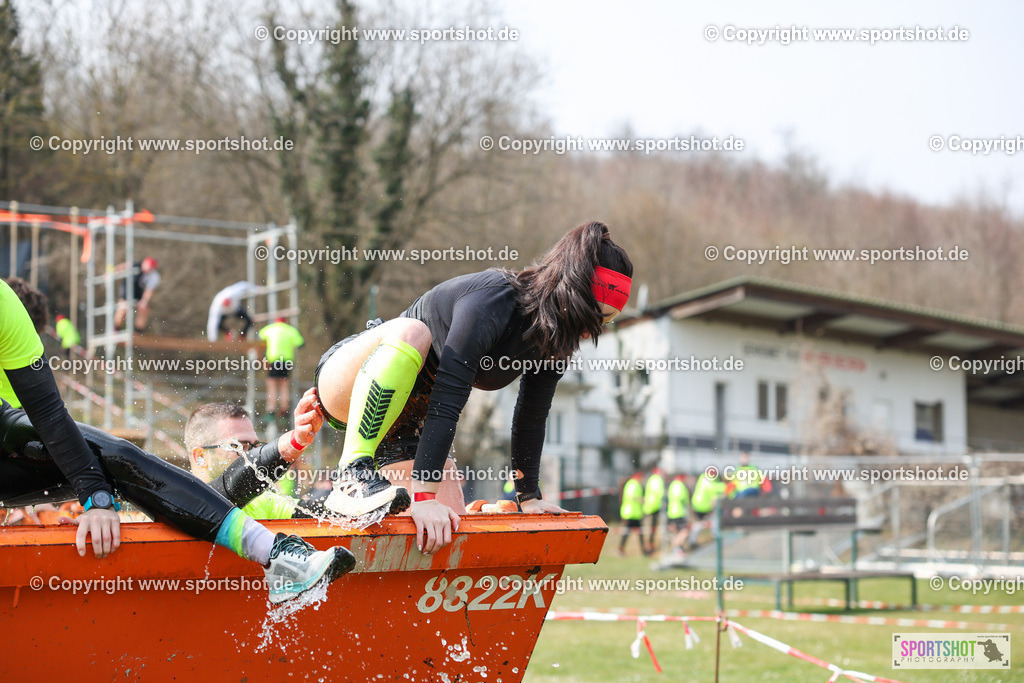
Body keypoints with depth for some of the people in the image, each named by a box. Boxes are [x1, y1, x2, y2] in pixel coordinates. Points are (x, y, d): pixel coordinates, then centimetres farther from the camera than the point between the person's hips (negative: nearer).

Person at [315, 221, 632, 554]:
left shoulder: (554, 343, -7)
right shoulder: (491, 302, -33)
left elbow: (531, 418, 5)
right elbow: (446, 402, -38)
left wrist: (529, 497, 4)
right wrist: (424, 497, -42)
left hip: (403, 421, 7)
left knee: (450, 521, -8)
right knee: (410, 332, -40)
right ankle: (354, 474, -35)